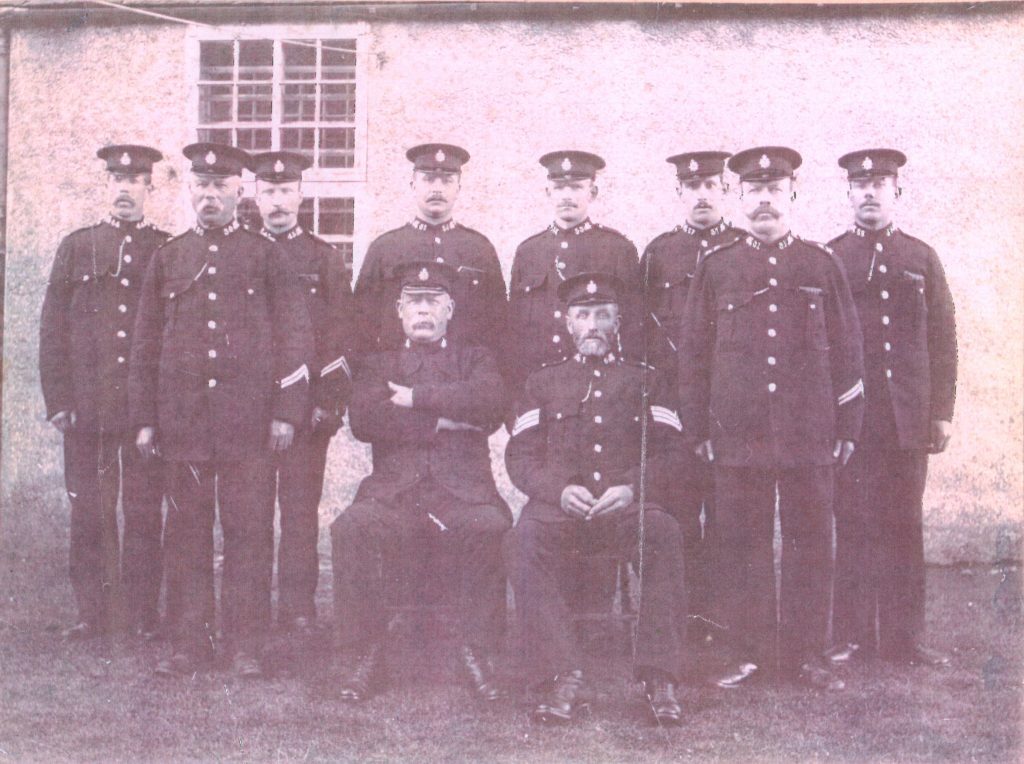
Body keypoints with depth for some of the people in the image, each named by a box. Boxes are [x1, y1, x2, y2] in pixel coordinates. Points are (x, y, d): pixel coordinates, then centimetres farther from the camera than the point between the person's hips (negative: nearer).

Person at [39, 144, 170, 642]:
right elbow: (52, 329, 6)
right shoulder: (77, 246, 9)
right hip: (88, 407, 1)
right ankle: (93, 613, 14)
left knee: (144, 512, 4)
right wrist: (57, 400, -1)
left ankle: (144, 613, 13)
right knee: (89, 512, 4)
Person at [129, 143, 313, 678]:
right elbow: (145, 344, 13)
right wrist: (145, 418, 6)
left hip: (246, 420, -2)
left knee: (247, 529, 0)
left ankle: (246, 643, 9)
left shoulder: (264, 255, 6)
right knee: (188, 529, 5)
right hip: (182, 420, 2)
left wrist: (286, 412, -4)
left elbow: (294, 335, 3)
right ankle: (191, 642, 15)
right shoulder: (167, 258, 13)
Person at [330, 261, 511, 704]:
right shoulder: (379, 365, 23)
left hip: (463, 489, -1)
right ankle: (361, 657, -18)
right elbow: (362, 419, 1)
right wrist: (439, 422, -4)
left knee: (491, 529, -34)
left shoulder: (475, 360, 22)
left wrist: (419, 398, -3)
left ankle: (478, 654, -19)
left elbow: (491, 403, -3)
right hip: (393, 492, 1)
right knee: (351, 529, -31)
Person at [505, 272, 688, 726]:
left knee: (662, 533, -35)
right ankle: (564, 678, -31)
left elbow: (668, 449, 10)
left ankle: (659, 676, -27)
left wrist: (631, 488, -12)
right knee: (526, 539, -34)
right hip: (560, 507, 1)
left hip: (628, 506, 0)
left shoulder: (645, 381, 22)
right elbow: (519, 456, 12)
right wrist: (559, 490, -10)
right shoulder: (543, 382, 22)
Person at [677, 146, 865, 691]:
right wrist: (698, 429, 5)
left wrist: (847, 427, 5)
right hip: (737, 434, 0)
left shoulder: (822, 265, 8)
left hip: (810, 433, 0)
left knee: (810, 543, 4)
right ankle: (747, 653, 15)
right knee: (741, 544, 3)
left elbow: (846, 350, 9)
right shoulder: (716, 268, 7)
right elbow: (693, 353, 8)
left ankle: (803, 654, 16)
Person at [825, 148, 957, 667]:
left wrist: (941, 413, 4)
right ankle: (850, 635, 8)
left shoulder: (921, 258, 11)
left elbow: (943, 339, 9)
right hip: (849, 418, -2)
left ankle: (903, 635, 14)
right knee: (853, 525, 1)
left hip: (908, 418, 2)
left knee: (903, 526, 6)